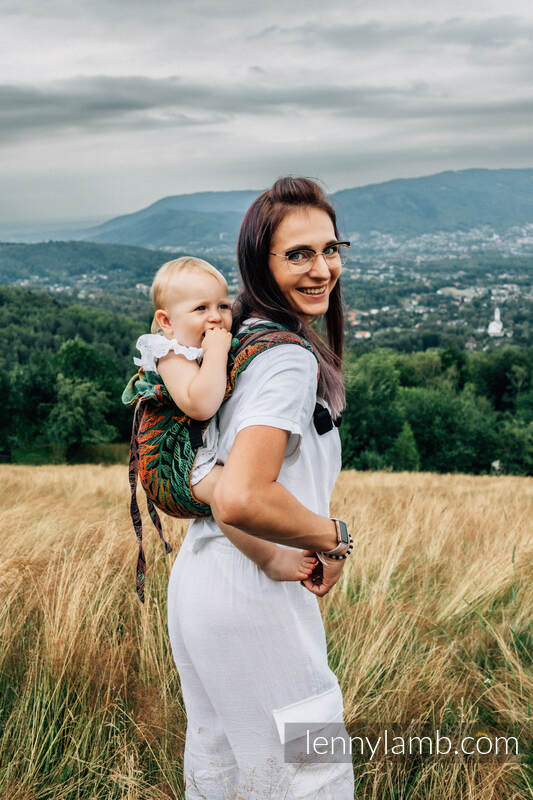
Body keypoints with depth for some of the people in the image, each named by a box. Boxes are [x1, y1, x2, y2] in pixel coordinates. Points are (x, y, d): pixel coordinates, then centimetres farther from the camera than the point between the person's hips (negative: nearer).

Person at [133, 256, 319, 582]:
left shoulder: (218, 350, 10)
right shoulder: (174, 356, -17)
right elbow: (200, 405, -36)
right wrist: (216, 353, -29)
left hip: (226, 454, 10)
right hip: (188, 462, -10)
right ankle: (270, 558, -31)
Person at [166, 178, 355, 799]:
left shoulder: (239, 337, 8)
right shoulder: (290, 359, -21)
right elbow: (242, 499, -32)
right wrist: (331, 538, -18)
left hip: (199, 579, 9)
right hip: (252, 600, -9)